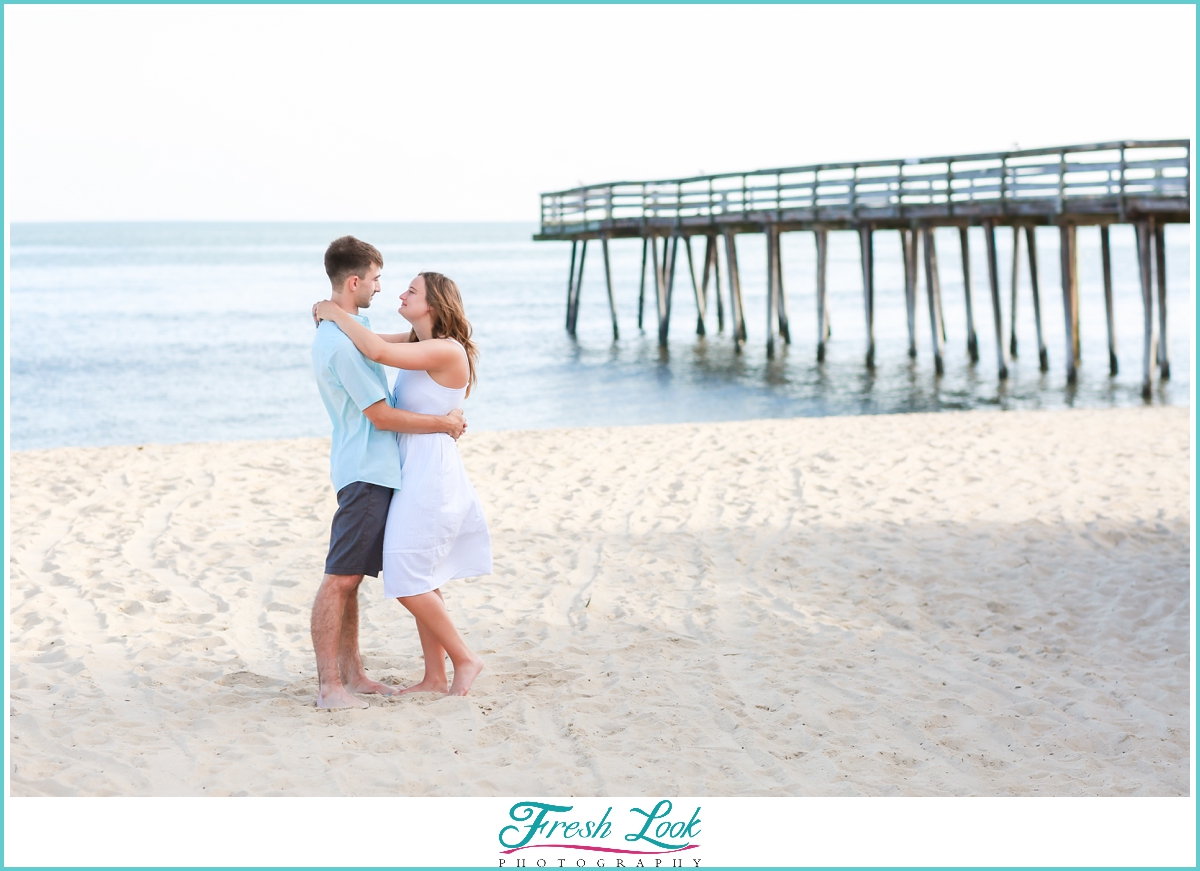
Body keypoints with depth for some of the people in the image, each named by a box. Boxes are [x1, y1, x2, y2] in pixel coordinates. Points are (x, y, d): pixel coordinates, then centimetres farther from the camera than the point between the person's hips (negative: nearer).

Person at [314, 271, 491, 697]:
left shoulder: (447, 350, -17)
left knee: (409, 583, -7)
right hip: (413, 471, 10)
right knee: (421, 581, 13)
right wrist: (330, 317, 1)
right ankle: (434, 677, 20)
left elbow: (377, 351, -27)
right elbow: (374, 342, 20)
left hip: (430, 473, -10)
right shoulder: (416, 343, 10)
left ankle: (464, 658, 6)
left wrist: (336, 313, -15)